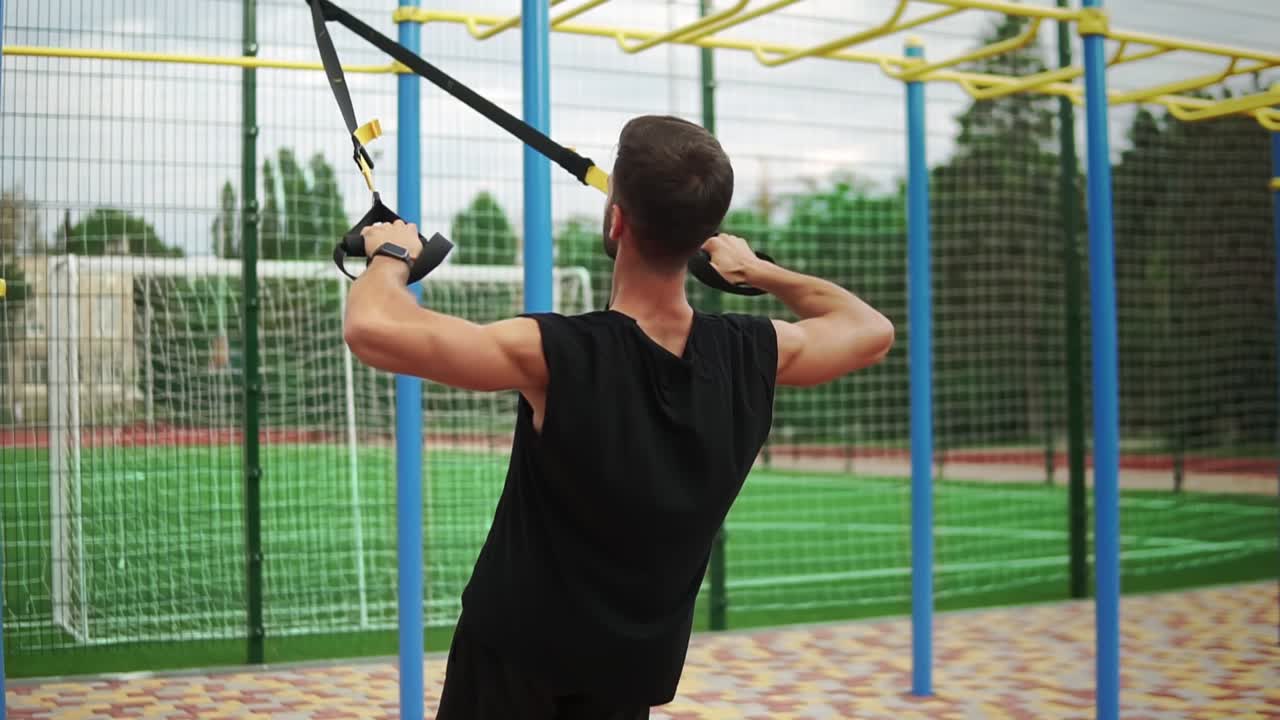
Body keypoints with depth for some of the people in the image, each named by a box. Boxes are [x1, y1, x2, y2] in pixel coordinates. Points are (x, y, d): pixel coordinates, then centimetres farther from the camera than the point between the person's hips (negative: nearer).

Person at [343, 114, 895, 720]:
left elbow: (372, 329, -32)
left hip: (517, 653, -4)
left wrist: (392, 253, -11)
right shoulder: (755, 356, -14)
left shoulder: (553, 357, -28)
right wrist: (758, 271, 18)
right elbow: (870, 329, 6)